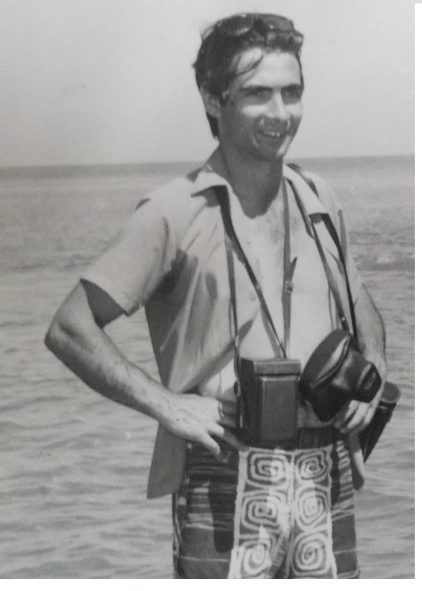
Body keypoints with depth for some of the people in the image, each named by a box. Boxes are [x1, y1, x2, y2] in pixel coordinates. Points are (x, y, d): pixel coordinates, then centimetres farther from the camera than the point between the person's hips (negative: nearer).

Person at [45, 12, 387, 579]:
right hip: (225, 479, -5)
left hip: (326, 477, 5)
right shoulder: (175, 212, -9)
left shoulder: (319, 202, 9)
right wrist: (168, 406, -15)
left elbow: (363, 309, 25)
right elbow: (70, 329, -9)